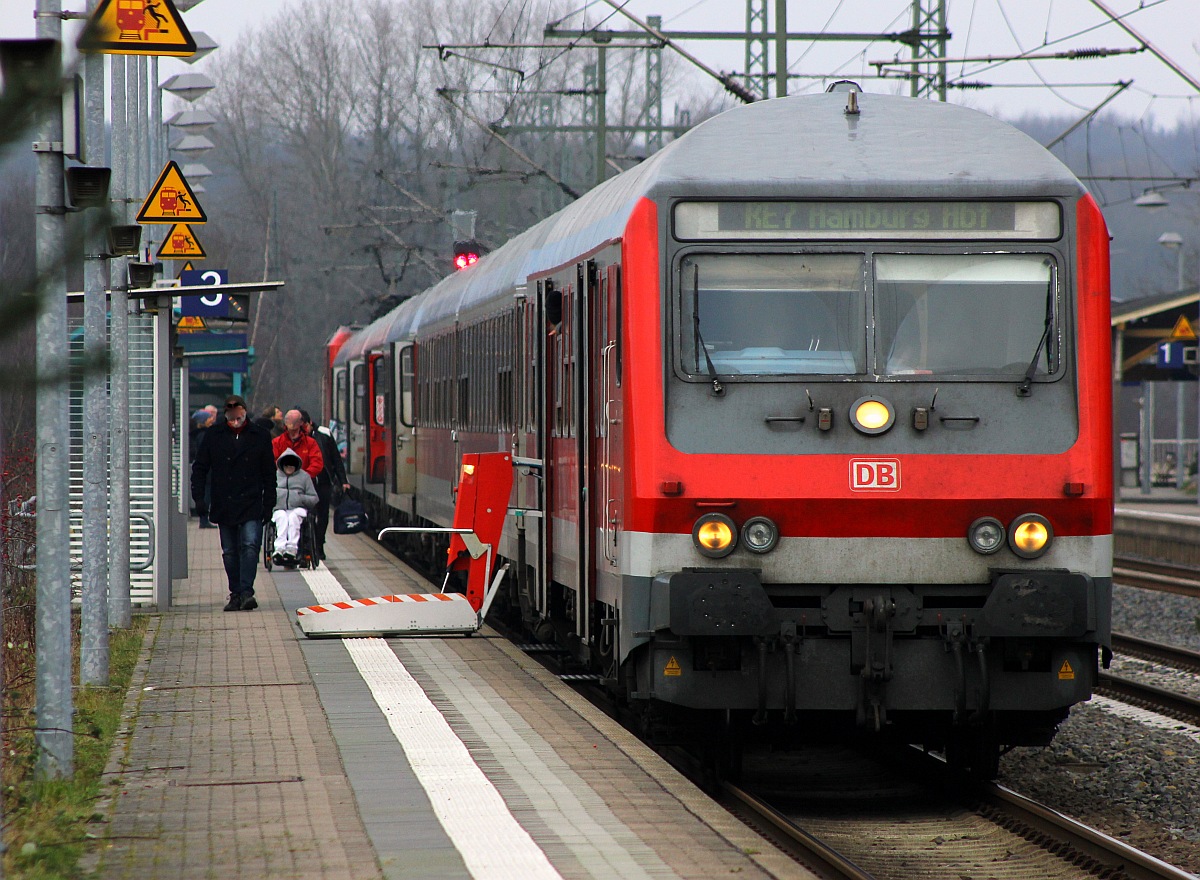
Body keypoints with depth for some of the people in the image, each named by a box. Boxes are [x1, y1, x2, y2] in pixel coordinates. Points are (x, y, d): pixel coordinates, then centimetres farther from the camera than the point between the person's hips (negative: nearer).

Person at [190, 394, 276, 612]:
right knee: (230, 551, 7)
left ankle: (246, 591, -19)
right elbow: (199, 468, 9)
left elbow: (269, 474, 9)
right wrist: (198, 496, -1)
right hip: (223, 505, 2)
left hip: (251, 504, -2)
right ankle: (236, 593, 15)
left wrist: (268, 504, 4)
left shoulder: (260, 437, 3)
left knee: (250, 546, -15)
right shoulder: (214, 435, 4)